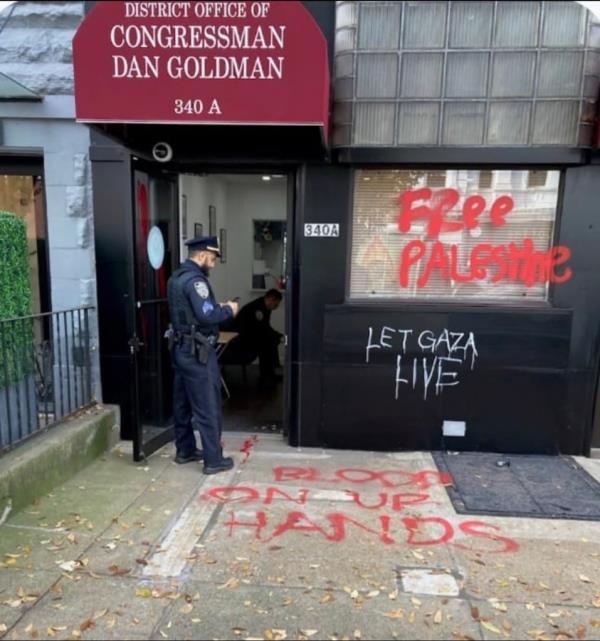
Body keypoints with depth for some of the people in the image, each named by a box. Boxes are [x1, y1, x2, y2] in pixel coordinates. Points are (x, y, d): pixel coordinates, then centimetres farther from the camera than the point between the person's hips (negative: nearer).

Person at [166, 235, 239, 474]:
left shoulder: (176, 277, 13)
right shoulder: (195, 280, -18)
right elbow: (207, 316, -27)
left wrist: (217, 308, 9)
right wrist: (228, 310, -10)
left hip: (181, 348, 10)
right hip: (197, 352, -10)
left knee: (183, 403, 17)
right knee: (208, 406, -2)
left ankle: (185, 450, 29)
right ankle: (214, 460, 6)